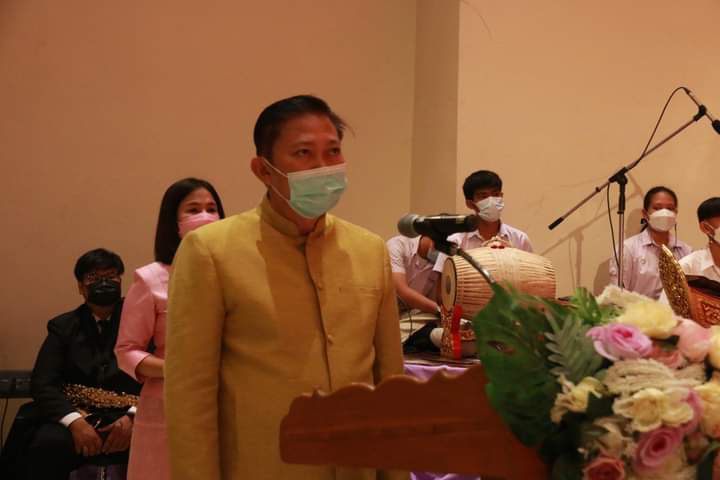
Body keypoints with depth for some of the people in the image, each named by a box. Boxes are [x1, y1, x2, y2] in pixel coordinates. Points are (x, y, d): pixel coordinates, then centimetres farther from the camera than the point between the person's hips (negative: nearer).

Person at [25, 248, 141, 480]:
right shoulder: (63, 326, 12)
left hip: (130, 418, -1)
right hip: (79, 418, 1)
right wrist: (74, 421, -18)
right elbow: (42, 384, 1)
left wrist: (134, 417, -18)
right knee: (46, 445, -31)